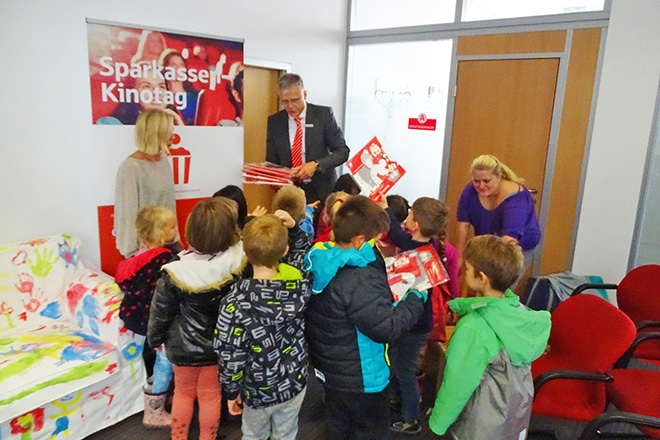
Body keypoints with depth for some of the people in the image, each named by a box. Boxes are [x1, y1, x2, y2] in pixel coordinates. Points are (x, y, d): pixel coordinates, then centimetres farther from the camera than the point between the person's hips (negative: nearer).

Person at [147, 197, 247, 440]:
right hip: (219, 345, 0)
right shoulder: (239, 262, -29)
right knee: (211, 395, 23)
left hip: (185, 346, 0)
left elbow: (160, 312, -9)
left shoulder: (174, 274, -26)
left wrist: (155, 338, 8)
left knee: (184, 392, 26)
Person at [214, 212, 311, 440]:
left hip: (258, 391, -3)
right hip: (294, 384, 3)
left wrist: (232, 392, -4)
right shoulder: (298, 281, -19)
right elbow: (304, 251, 5)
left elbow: (231, 356, -21)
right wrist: (293, 228, -11)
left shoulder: (235, 303, -30)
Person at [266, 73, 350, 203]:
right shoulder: (274, 121, 6)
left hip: (322, 192, -1)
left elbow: (342, 151, -3)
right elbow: (271, 160, 11)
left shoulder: (323, 114, -2)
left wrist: (316, 165, -18)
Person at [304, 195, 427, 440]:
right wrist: (417, 298, -17)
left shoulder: (319, 260, -8)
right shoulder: (361, 282, -36)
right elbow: (387, 328, -29)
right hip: (360, 379, -8)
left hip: (329, 367, 8)